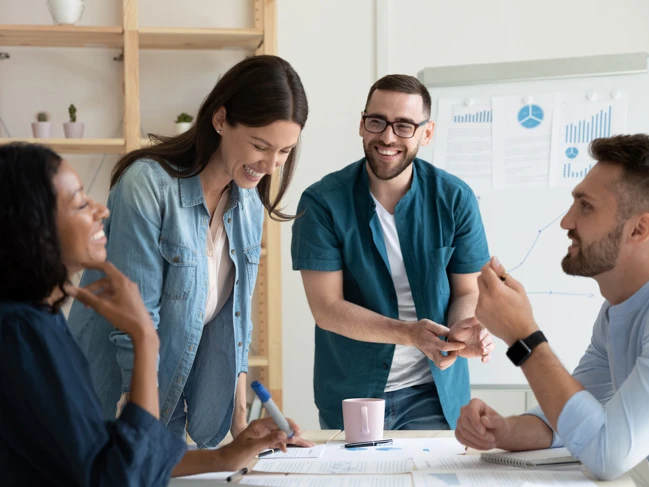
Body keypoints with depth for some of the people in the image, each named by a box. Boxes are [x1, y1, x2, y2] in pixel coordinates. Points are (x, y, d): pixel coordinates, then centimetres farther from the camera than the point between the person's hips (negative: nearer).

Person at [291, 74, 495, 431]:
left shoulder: (455, 199, -6)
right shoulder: (322, 202, -11)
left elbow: (467, 291, 0)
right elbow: (326, 307, -14)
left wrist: (462, 330, -24)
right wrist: (409, 333, -27)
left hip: (434, 393, 1)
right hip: (349, 396, -1)